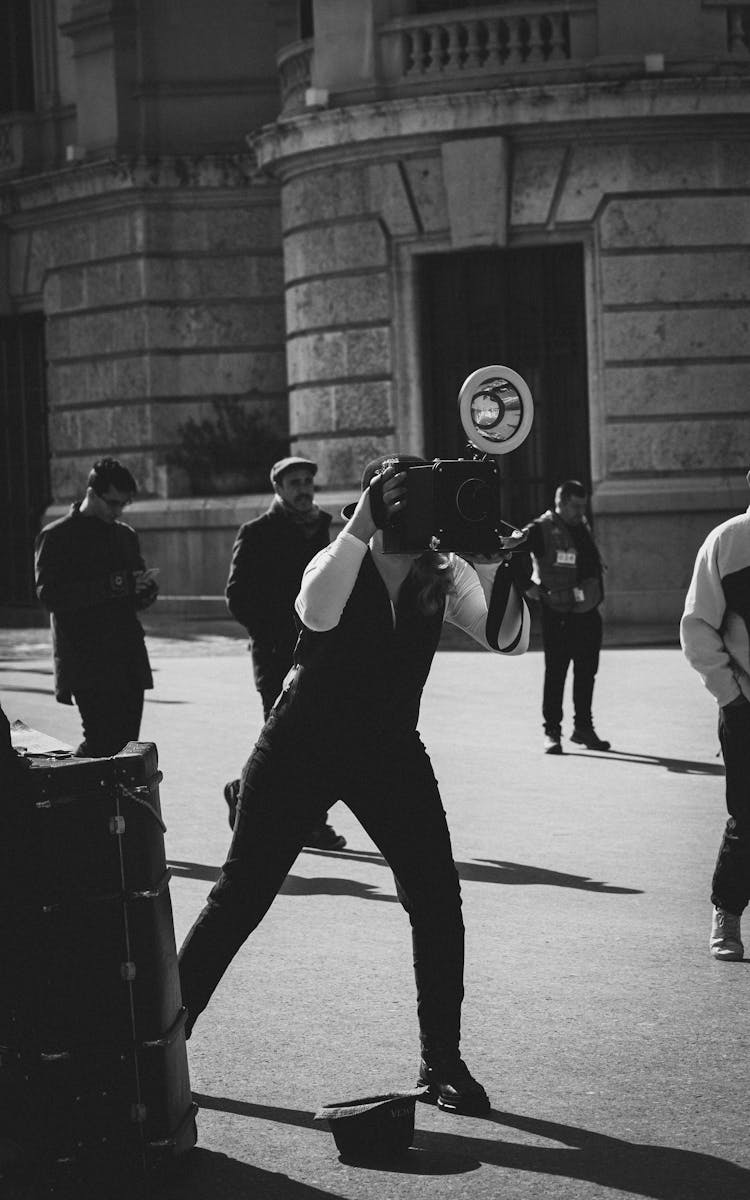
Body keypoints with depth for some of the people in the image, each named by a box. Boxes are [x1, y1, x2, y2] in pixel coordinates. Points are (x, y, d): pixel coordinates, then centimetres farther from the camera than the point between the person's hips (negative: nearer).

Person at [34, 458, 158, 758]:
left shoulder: (126, 535, 18)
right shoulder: (56, 537, -2)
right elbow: (49, 596, -13)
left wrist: (144, 589, -1)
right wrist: (111, 586, -20)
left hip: (129, 663, 6)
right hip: (86, 663, -6)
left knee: (127, 745, 1)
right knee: (103, 742, -15)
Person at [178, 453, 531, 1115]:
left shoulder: (443, 576, -4)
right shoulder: (342, 560, -13)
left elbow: (509, 638, -17)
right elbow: (317, 613, -36)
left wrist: (495, 561, -30)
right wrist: (364, 522, -37)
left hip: (389, 753, 3)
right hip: (300, 748, -2)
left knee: (437, 900, -8)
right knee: (240, 897, 0)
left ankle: (442, 1062, 5)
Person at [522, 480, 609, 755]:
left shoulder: (583, 526, 13)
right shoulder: (542, 530, -10)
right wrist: (527, 585, -14)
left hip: (588, 611, 7)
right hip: (558, 615, -7)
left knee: (587, 673, 11)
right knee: (555, 673, -1)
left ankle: (583, 727, 22)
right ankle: (552, 732, 5)